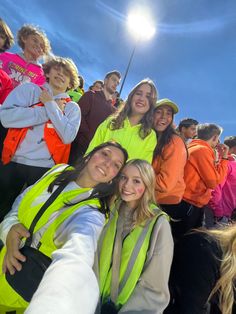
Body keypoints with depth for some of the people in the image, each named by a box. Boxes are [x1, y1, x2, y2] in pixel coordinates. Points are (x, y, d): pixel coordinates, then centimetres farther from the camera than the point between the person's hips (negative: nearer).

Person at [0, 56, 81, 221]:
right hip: (14, 162, 0)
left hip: (45, 168, 0)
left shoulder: (72, 107, 5)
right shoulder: (29, 89, 4)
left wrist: (51, 106, -9)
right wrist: (48, 111, -11)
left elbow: (68, 136, -12)